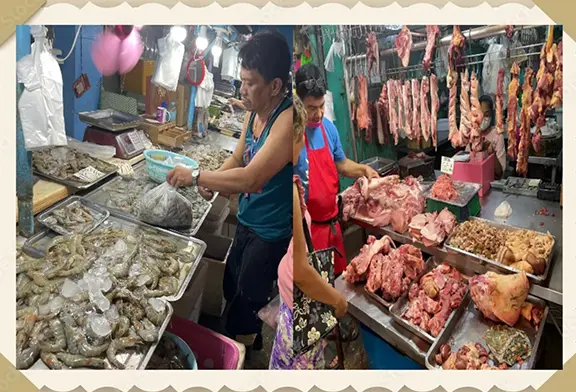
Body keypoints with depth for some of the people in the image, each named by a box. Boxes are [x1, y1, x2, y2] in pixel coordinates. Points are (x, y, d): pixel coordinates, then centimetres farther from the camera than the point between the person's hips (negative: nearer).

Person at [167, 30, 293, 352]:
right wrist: (211, 181, -8)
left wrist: (196, 176, -21)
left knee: (244, 311, 7)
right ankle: (251, 345, 49)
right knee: (232, 290, 25)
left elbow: (250, 178, -32)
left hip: (272, 233, -9)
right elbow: (237, 159, 12)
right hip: (247, 222, 9)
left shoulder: (288, 120, -26)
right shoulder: (254, 112, 1)